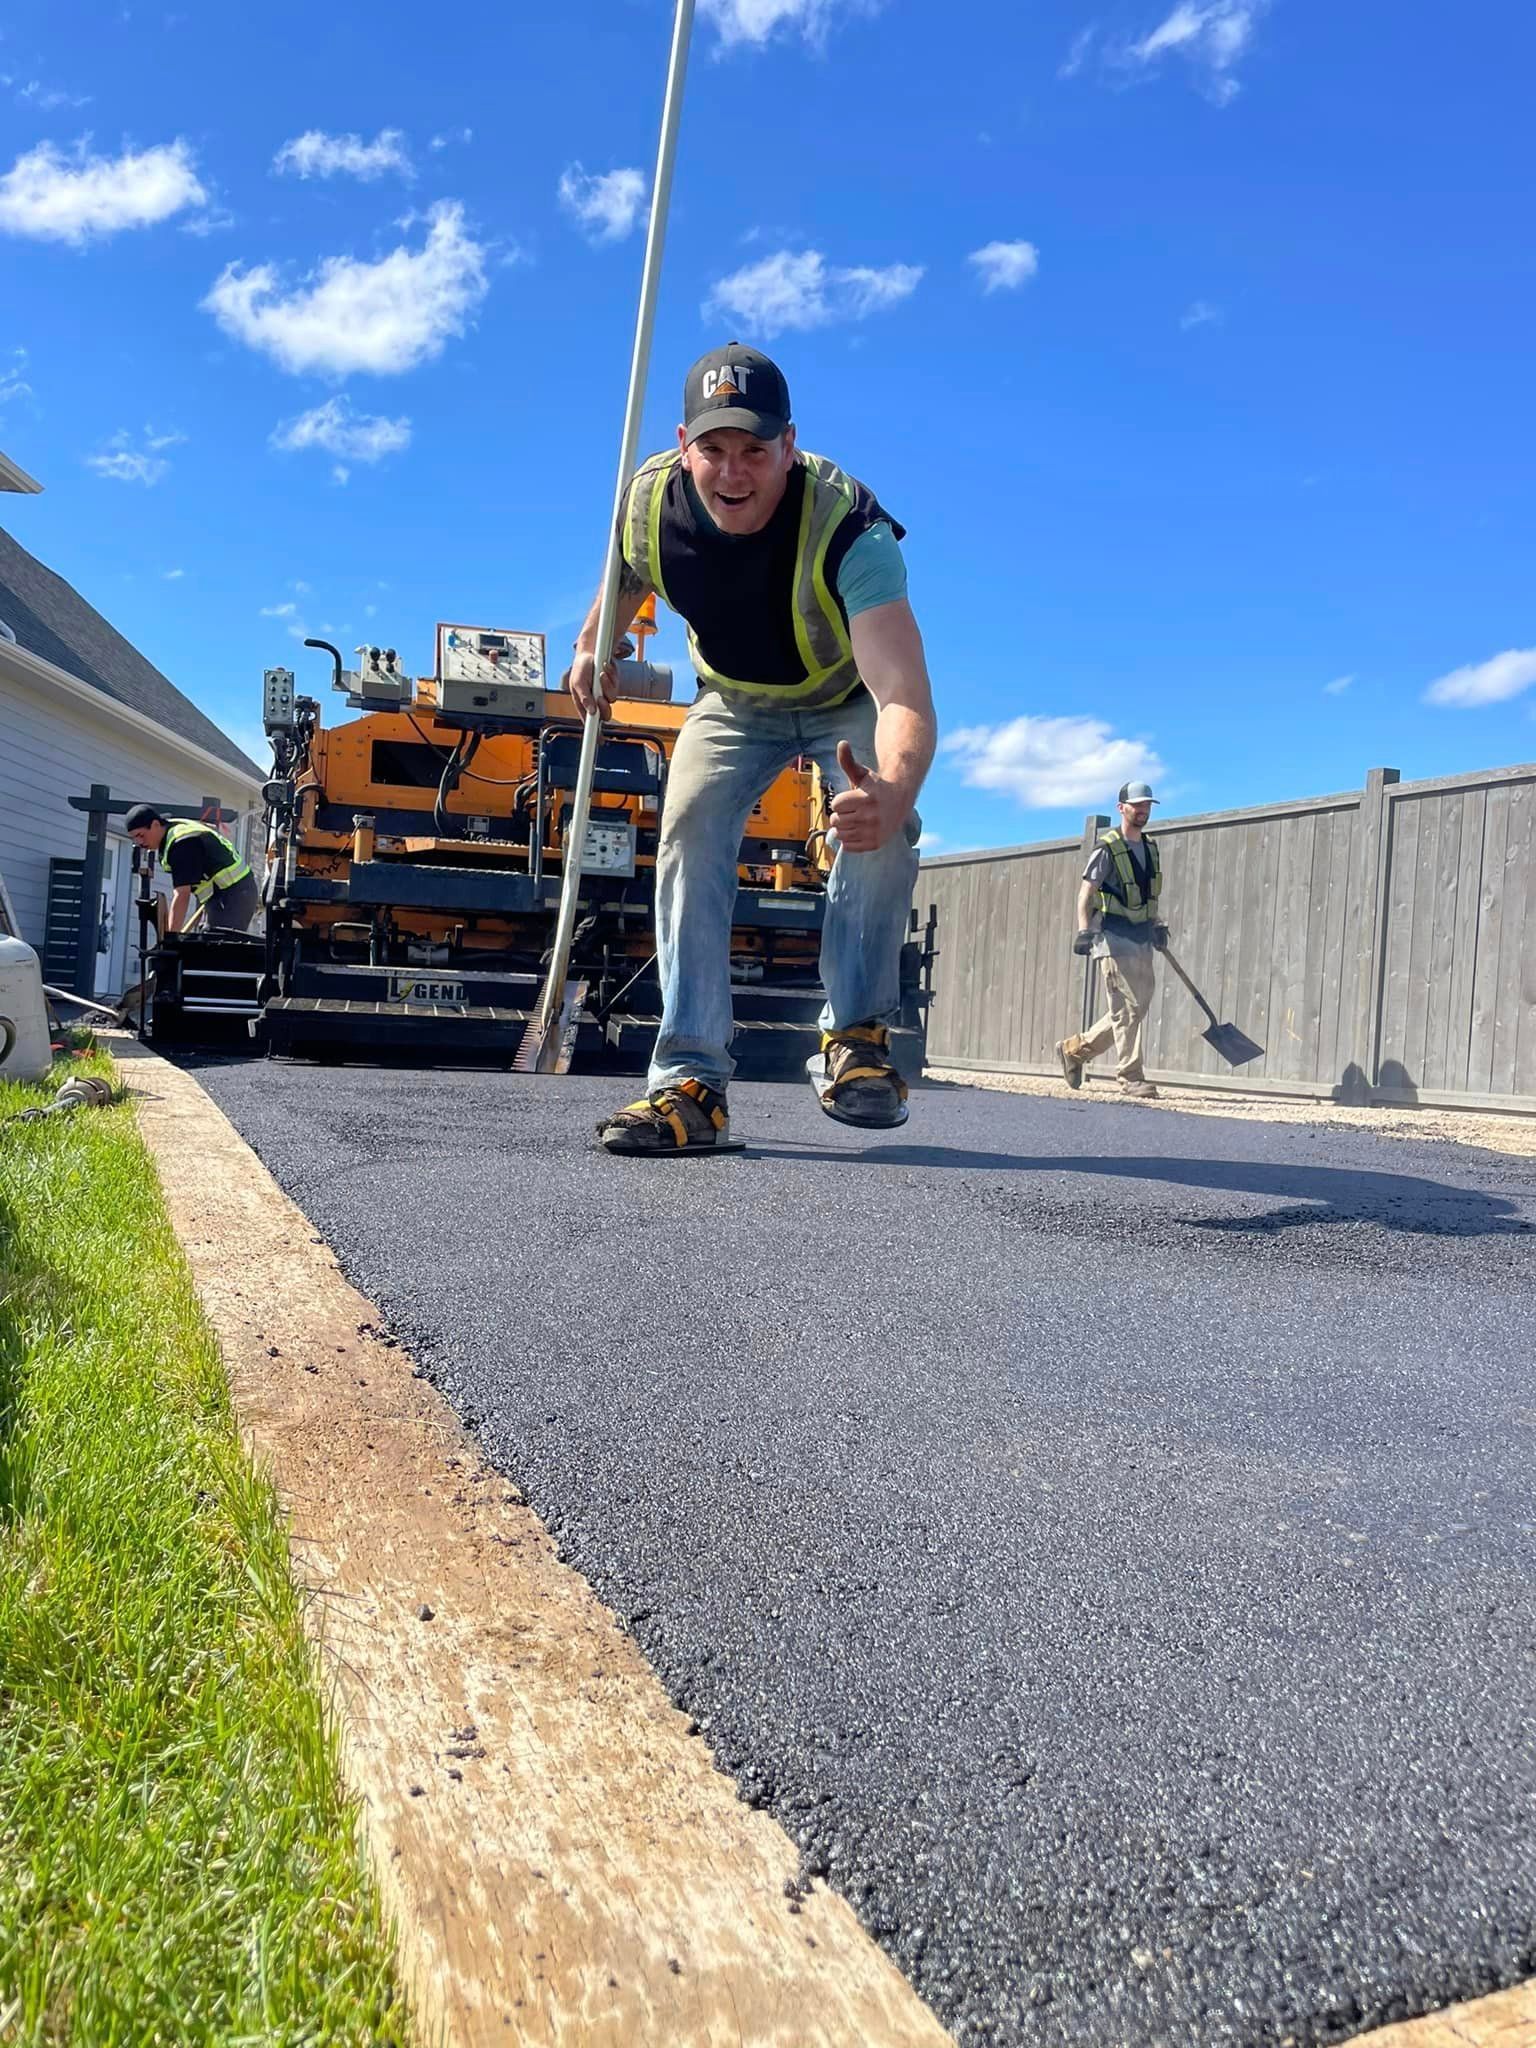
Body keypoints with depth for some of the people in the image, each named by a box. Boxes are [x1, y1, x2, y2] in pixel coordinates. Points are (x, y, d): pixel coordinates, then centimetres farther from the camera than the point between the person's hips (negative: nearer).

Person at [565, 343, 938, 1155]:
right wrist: (593, 646, -1)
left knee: (881, 826, -31)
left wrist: (894, 789, -71)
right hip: (733, 703, 3)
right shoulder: (650, 500, -24)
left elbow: (903, 691, -53)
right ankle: (692, 1080, -20)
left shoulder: (848, 527, -38)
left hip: (848, 700, -3)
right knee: (689, 829, -19)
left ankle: (857, 1035, -12)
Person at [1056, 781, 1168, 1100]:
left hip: (1142, 938, 8)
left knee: (1137, 1007, 8)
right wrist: (1084, 930, -23)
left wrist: (1157, 925, 16)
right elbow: (1085, 893, -12)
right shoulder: (1108, 848, -7)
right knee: (1127, 1008, -10)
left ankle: (1074, 1049, 20)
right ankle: (1131, 1077, -3)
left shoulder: (1151, 848, 16)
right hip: (1115, 938, -8)